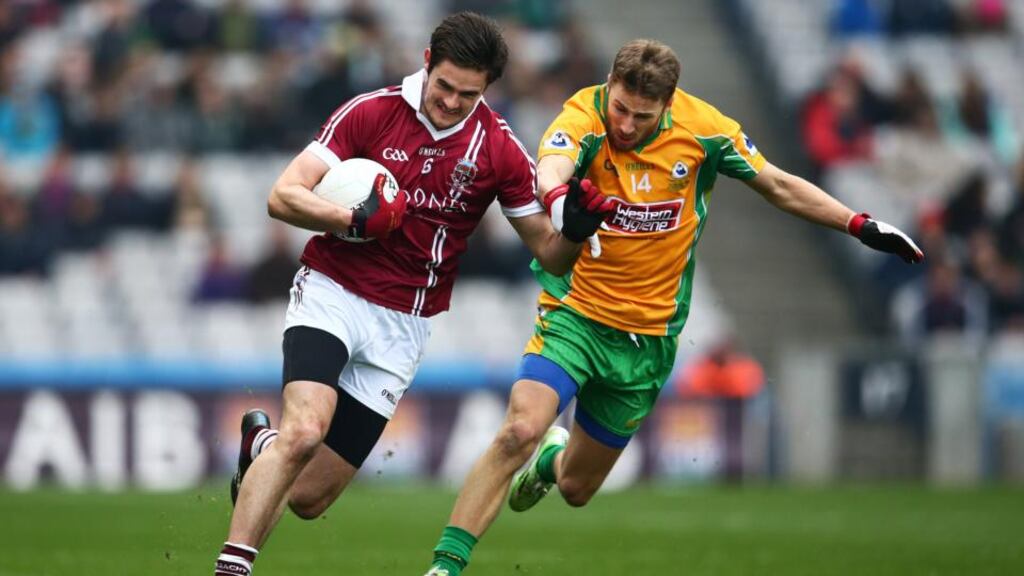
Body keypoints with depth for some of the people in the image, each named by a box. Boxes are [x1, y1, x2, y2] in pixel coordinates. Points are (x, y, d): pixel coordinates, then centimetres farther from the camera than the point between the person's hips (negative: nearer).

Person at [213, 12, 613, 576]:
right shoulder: (369, 112, -9)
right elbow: (283, 197, -11)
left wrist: (575, 231, -19)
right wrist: (357, 219, -27)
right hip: (331, 295, -3)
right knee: (304, 431, -30)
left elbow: (549, 253, 4)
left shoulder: (500, 150, -3)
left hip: (401, 327, 3)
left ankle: (261, 447, 36)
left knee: (307, 499, 2)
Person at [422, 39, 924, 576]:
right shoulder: (582, 120, -20)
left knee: (576, 489, 11)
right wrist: (559, 198, -66)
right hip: (575, 314, -3)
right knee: (519, 432, -28)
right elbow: (550, 170, -43)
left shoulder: (702, 128, -11)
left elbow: (779, 186, 4)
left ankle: (554, 459, 50)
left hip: (649, 337, 3)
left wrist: (861, 225, 0)